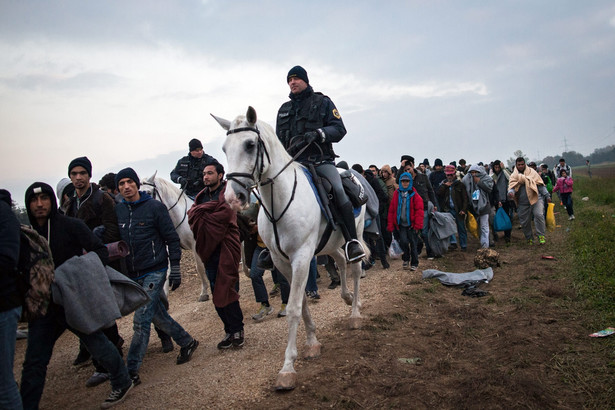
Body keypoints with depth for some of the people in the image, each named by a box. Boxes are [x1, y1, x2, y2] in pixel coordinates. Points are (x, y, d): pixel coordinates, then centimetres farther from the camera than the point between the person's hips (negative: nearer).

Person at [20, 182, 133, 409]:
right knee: (34, 362, 7)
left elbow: (101, 251, -10)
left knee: (97, 343, 8)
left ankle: (122, 382, 30)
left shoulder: (71, 226, -8)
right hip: (44, 305, 5)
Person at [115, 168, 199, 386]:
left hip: (154, 272, -6)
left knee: (141, 320, -8)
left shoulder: (155, 207, -8)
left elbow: (172, 238, -6)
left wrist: (175, 268, -10)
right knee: (158, 316, 15)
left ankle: (131, 371, 1)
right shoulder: (117, 210, 6)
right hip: (132, 275, 6)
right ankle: (187, 342, 34)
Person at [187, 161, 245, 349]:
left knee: (226, 291, -5)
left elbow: (223, 215, -17)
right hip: (208, 249, 7)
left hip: (225, 248, -7)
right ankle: (231, 330, 19)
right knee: (216, 293, 9)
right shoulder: (201, 196, 17)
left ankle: (236, 330, 10)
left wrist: (201, 214, -5)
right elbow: (192, 216, 5)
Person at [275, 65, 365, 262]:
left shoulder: (322, 102, 11)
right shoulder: (284, 110, 23)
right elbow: (279, 140, 28)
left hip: (321, 160, -4)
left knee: (338, 190, -28)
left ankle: (352, 241, -22)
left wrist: (318, 133, -16)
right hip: (293, 162, 4)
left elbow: (339, 129, 2)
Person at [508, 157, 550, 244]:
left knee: (538, 214, -22)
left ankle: (541, 235, -13)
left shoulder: (531, 172, 7)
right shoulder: (514, 176, 9)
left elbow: (540, 185, 8)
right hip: (523, 203, 2)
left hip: (536, 198, -2)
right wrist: (510, 192, -26)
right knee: (524, 222, 5)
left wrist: (547, 196, 5)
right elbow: (511, 186, -2)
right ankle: (529, 238, 23)